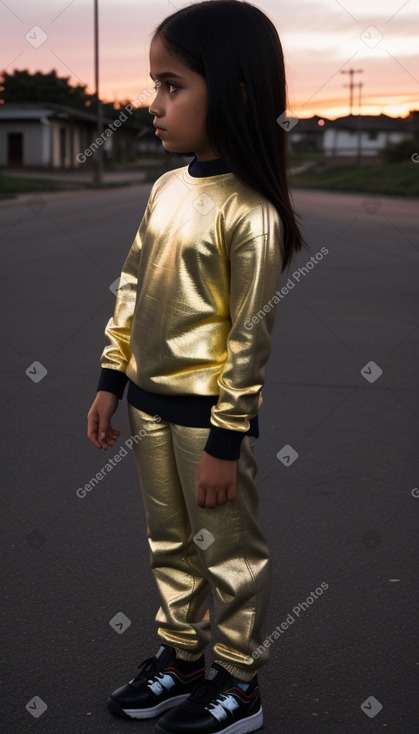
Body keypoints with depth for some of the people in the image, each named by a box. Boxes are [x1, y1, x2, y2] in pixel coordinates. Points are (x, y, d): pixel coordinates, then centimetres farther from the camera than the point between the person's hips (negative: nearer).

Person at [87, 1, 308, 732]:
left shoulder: (250, 213, -20)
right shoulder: (166, 187, 3)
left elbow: (251, 338, -19)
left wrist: (224, 441, -17)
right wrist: (111, 380, 10)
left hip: (207, 411, -7)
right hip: (149, 402, 8)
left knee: (228, 551, 10)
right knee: (169, 542, 21)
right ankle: (179, 658, 39)